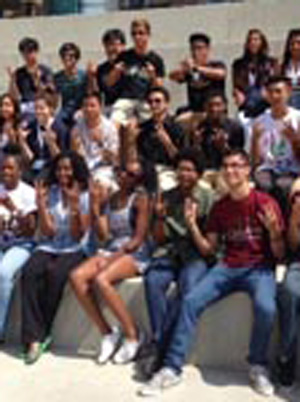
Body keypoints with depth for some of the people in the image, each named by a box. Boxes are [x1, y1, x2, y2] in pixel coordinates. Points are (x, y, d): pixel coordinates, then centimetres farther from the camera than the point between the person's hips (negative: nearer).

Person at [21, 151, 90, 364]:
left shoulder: (85, 196, 0)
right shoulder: (50, 192, 9)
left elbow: (78, 236, -6)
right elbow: (48, 232, 2)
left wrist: (74, 206, -19)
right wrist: (41, 204, -10)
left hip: (74, 251, -3)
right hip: (49, 247, 3)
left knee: (55, 274, -33)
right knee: (29, 272, -29)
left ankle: (42, 333, -17)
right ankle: (34, 337, -28)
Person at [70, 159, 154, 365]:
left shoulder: (140, 199, -2)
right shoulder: (108, 200, 15)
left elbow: (139, 239, -8)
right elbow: (103, 235, 6)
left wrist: (116, 256, -15)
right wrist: (95, 205, -1)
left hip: (134, 254, -6)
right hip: (110, 250, 6)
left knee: (101, 279, -32)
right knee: (77, 276, -20)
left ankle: (133, 335, -15)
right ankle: (107, 332, -9)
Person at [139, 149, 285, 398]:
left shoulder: (265, 202, -3)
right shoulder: (219, 207, 10)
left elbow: (279, 255, -2)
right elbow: (209, 249, 11)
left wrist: (273, 231, -23)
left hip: (259, 268, -4)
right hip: (227, 267, 4)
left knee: (266, 308, -33)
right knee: (190, 301, -19)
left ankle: (258, 368, -7)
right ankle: (172, 368, -13)